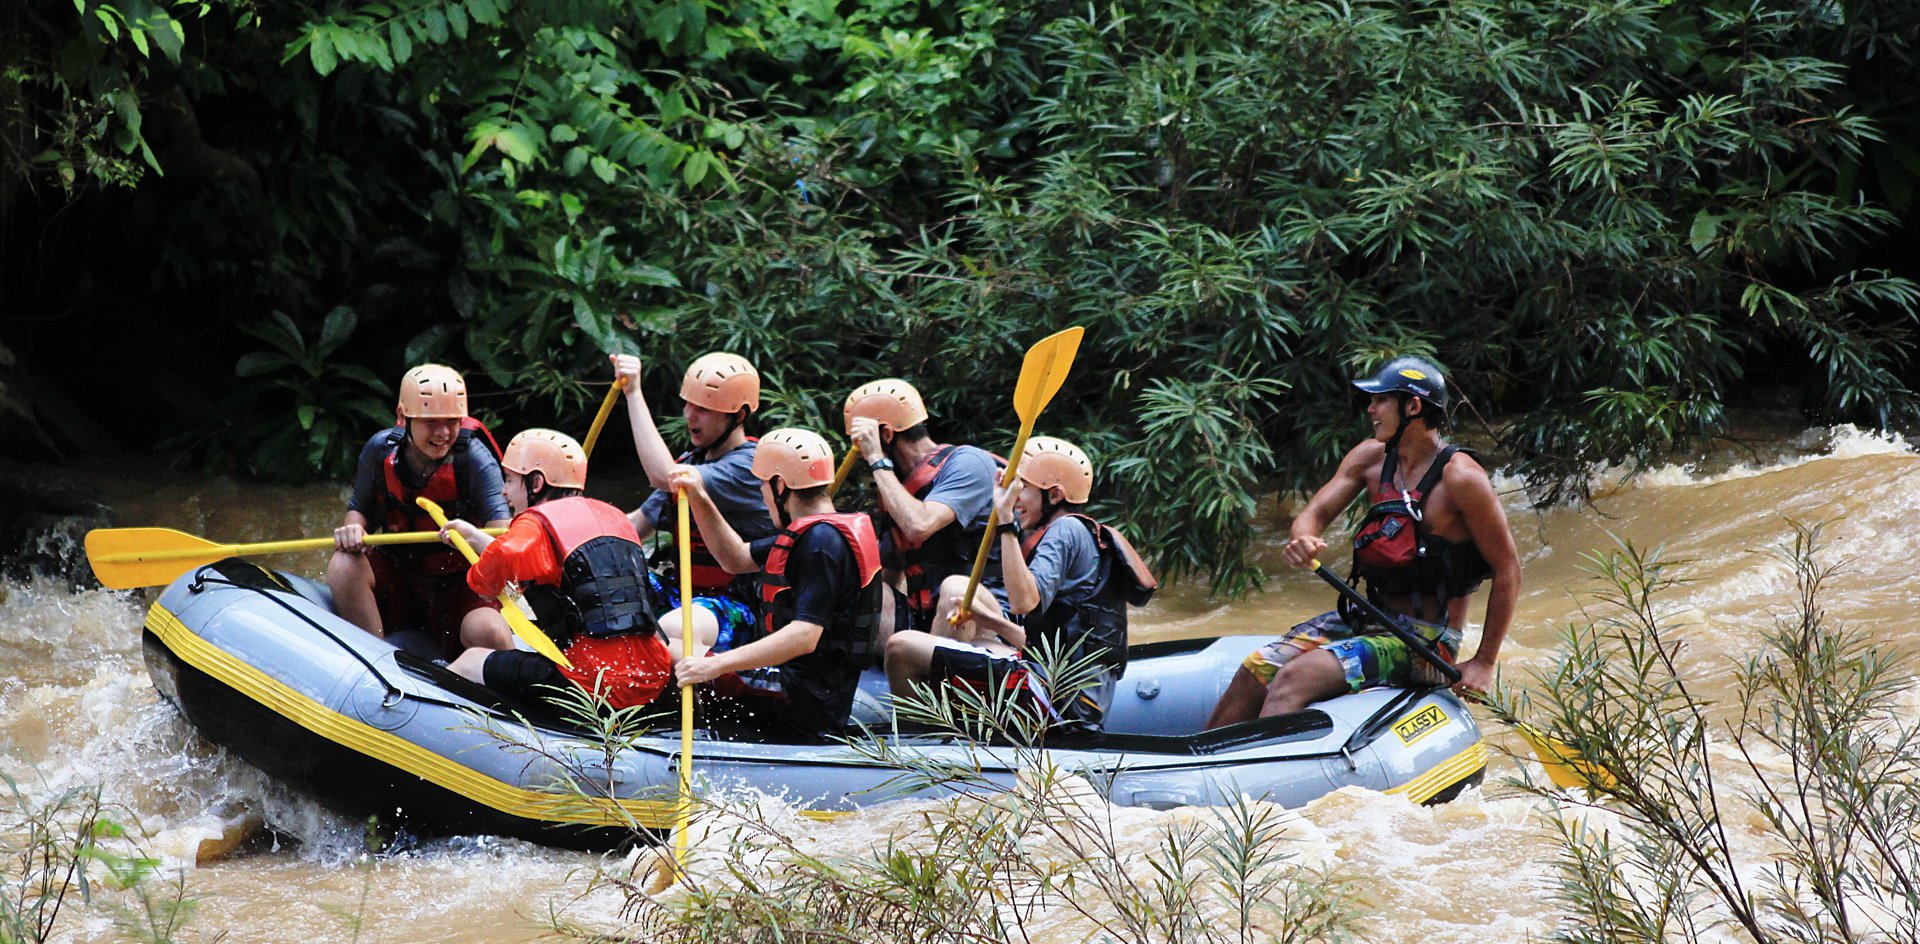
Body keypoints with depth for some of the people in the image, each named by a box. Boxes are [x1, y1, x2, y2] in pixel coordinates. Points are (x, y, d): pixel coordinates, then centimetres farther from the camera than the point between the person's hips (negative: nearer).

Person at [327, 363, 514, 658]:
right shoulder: (380, 449, -8)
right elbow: (359, 509, 6)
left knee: (490, 635, -34)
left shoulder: (475, 459, -17)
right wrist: (353, 529, -20)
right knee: (343, 565, -28)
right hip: (396, 577, 3)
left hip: (459, 584, -3)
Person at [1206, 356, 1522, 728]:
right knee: (1255, 671, -9)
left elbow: (1507, 569, -12)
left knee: (1294, 678, -26)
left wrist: (1483, 663, -12)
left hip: (1425, 639, -7)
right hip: (1370, 619, 7)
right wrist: (1302, 539, -25)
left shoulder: (1459, 477, -15)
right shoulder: (1372, 457, 5)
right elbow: (1316, 512, 2)